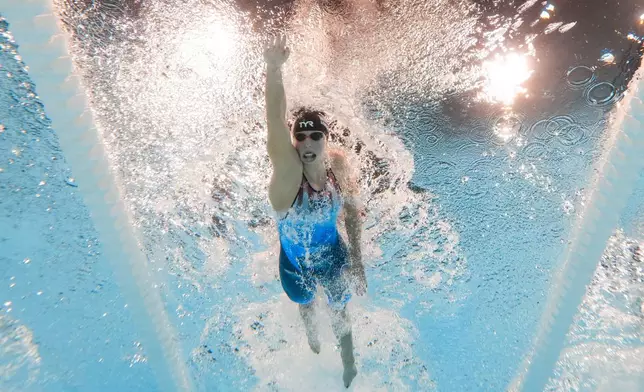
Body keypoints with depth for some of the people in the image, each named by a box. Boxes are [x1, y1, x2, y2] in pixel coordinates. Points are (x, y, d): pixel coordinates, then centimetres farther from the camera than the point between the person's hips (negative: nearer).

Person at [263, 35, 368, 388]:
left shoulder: (339, 164, -20)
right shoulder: (287, 168, -32)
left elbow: (352, 211, -6)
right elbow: (275, 123, -52)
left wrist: (356, 260, -5)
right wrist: (273, 69, -67)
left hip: (334, 257, 2)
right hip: (295, 265, -2)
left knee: (339, 312, 27)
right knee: (306, 307, 31)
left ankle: (349, 369, 60)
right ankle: (312, 335, 72)